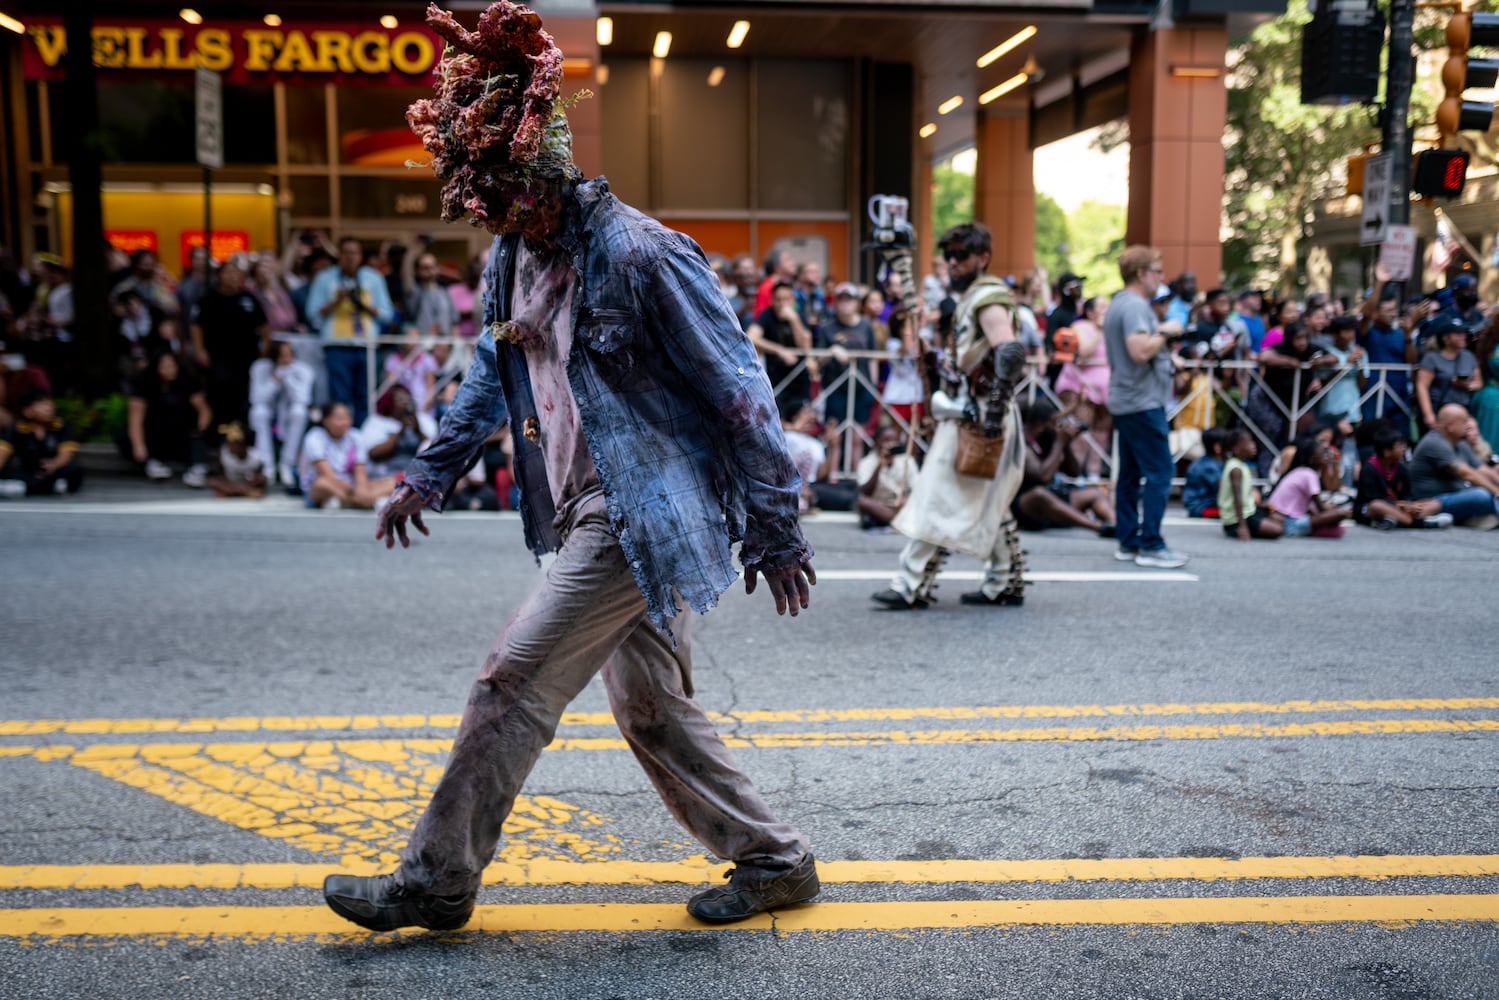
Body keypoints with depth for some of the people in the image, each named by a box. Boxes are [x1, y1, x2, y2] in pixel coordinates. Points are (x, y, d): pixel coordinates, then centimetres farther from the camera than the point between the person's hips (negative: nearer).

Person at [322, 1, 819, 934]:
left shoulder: (641, 255, -18)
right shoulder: (512, 257, 9)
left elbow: (739, 391, -15)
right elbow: (495, 372, 25)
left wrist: (777, 532, -13)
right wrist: (430, 474, 23)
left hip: (643, 516, -9)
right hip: (590, 516, 9)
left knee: (514, 681, -5)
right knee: (654, 709, 13)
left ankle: (434, 884, 11)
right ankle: (773, 859, 27)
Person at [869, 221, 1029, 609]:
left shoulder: (988, 298, -13)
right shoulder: (972, 297, 19)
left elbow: (1010, 353, -26)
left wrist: (996, 409, -30)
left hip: (977, 418, -10)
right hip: (970, 414, 10)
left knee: (940, 501, -8)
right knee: (989, 504, 14)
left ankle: (913, 586, -5)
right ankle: (1006, 584, 21)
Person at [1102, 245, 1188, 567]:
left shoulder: (1117, 305, 17)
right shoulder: (1135, 306, -15)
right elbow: (1140, 351, -28)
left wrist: (1161, 340, 15)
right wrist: (1165, 333, -12)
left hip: (1124, 401, 10)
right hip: (1143, 401, -10)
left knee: (1130, 473, 11)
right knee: (1159, 472, -7)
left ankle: (1129, 543, 14)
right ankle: (1150, 545, -6)